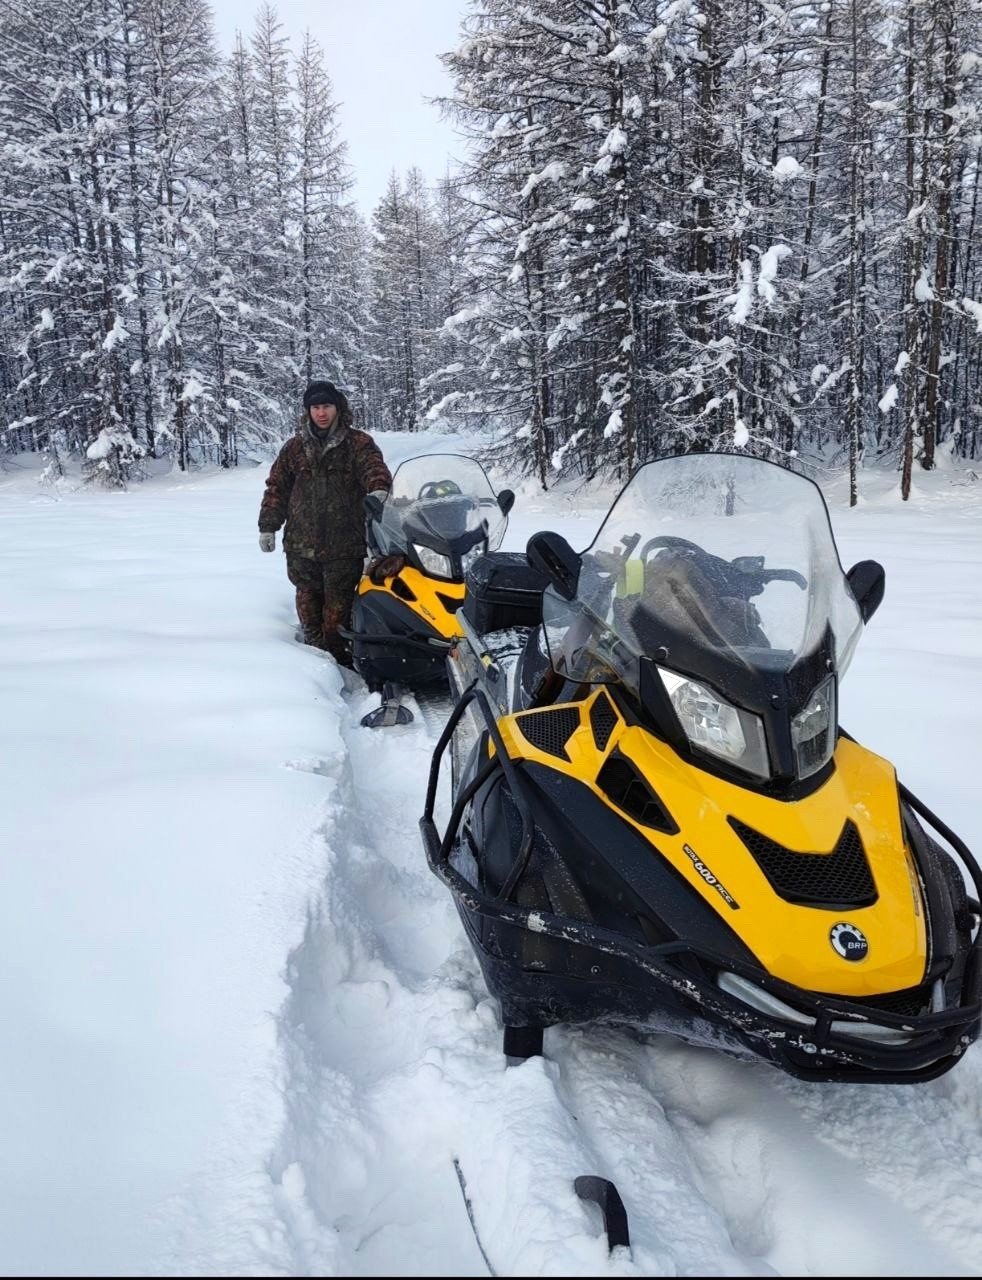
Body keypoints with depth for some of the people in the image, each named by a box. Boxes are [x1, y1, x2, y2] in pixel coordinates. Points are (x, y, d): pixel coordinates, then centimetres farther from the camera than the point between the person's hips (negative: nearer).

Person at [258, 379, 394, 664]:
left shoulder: (358, 443, 1)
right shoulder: (295, 447, 11)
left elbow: (374, 467, -17)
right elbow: (277, 486, 15)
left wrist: (379, 488, -40)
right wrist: (268, 526, 11)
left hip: (344, 544, -3)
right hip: (301, 542, 3)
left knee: (339, 603, 0)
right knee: (308, 597, 11)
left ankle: (336, 649, 11)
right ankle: (313, 640, 25)